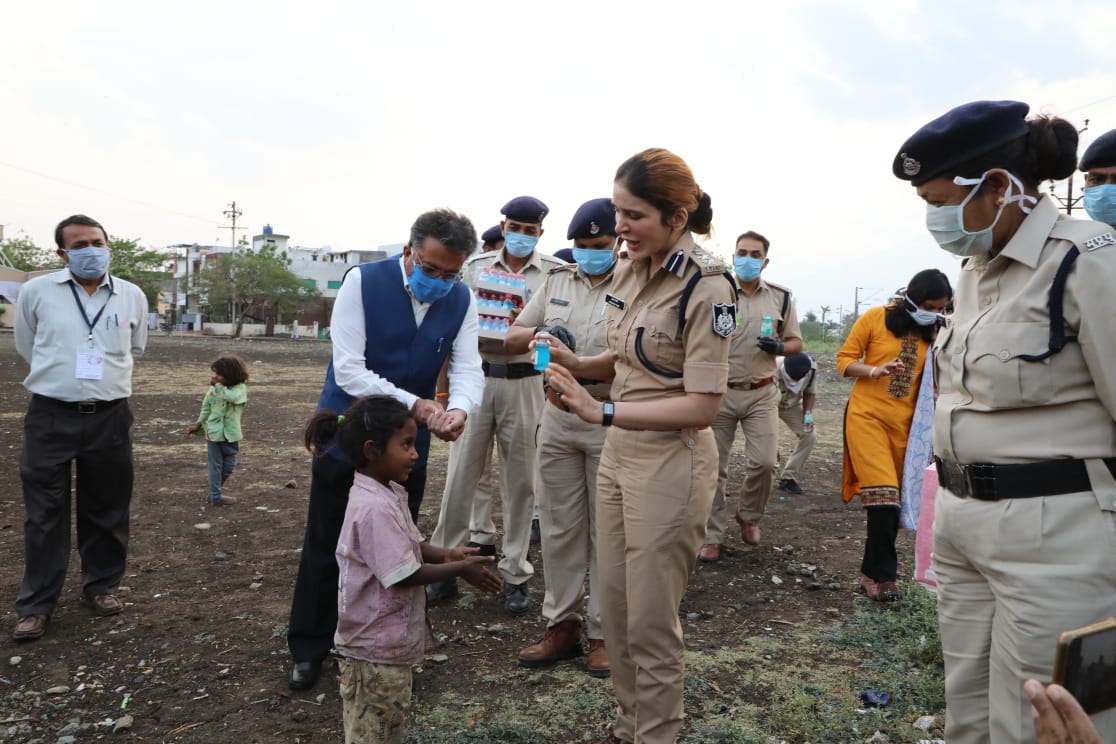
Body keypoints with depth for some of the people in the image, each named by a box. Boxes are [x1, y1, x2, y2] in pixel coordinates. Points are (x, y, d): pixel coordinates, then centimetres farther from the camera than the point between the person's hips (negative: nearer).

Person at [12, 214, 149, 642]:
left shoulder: (132, 297, 3)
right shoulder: (36, 292, -2)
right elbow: (26, 347, 13)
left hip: (110, 418, 2)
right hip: (50, 417, -1)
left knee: (107, 510, 11)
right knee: (45, 514, 5)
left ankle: (102, 586, 27)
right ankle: (35, 604, 16)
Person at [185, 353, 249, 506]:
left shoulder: (240, 388, -9)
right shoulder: (214, 388, -3)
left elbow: (231, 397, -29)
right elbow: (206, 406, 6)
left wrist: (218, 385, -21)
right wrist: (199, 423, 6)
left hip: (230, 433, 0)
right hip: (214, 432, 0)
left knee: (229, 465, 11)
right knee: (215, 465, 6)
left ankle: (217, 488, 30)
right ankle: (216, 496, 12)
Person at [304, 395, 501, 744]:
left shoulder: (387, 493, 3)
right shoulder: (375, 508, -29)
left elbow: (410, 545, 12)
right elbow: (404, 575, -27)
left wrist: (445, 555, -6)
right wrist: (460, 569, -18)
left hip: (389, 638, 10)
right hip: (374, 644, -9)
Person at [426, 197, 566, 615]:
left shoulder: (555, 273, 1)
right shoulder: (476, 266, 8)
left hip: (524, 381, -1)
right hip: (478, 375, 2)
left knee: (519, 481, 7)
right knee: (461, 475, 3)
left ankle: (515, 575, 18)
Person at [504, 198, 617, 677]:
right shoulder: (557, 280, 10)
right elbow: (512, 338, 13)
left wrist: (604, 382, -25)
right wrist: (540, 332, -8)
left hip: (612, 425, -5)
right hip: (557, 421, 5)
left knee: (607, 533, 6)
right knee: (559, 529, 12)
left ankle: (603, 634, 20)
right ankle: (562, 625, 26)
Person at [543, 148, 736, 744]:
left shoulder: (706, 288, -18)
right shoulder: (629, 270, 5)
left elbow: (701, 406, -21)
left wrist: (601, 411, -25)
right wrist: (575, 365, -4)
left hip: (670, 462, -7)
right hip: (618, 452, 7)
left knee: (650, 622, 6)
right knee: (615, 605, 17)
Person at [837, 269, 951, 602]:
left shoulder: (934, 332, 7)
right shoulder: (876, 318, -4)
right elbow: (845, 359, -1)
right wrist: (874, 370, -19)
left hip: (905, 422, 4)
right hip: (867, 415, -4)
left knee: (891, 500, 9)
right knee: (883, 497, -13)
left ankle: (872, 573, 22)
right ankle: (884, 575, -2)